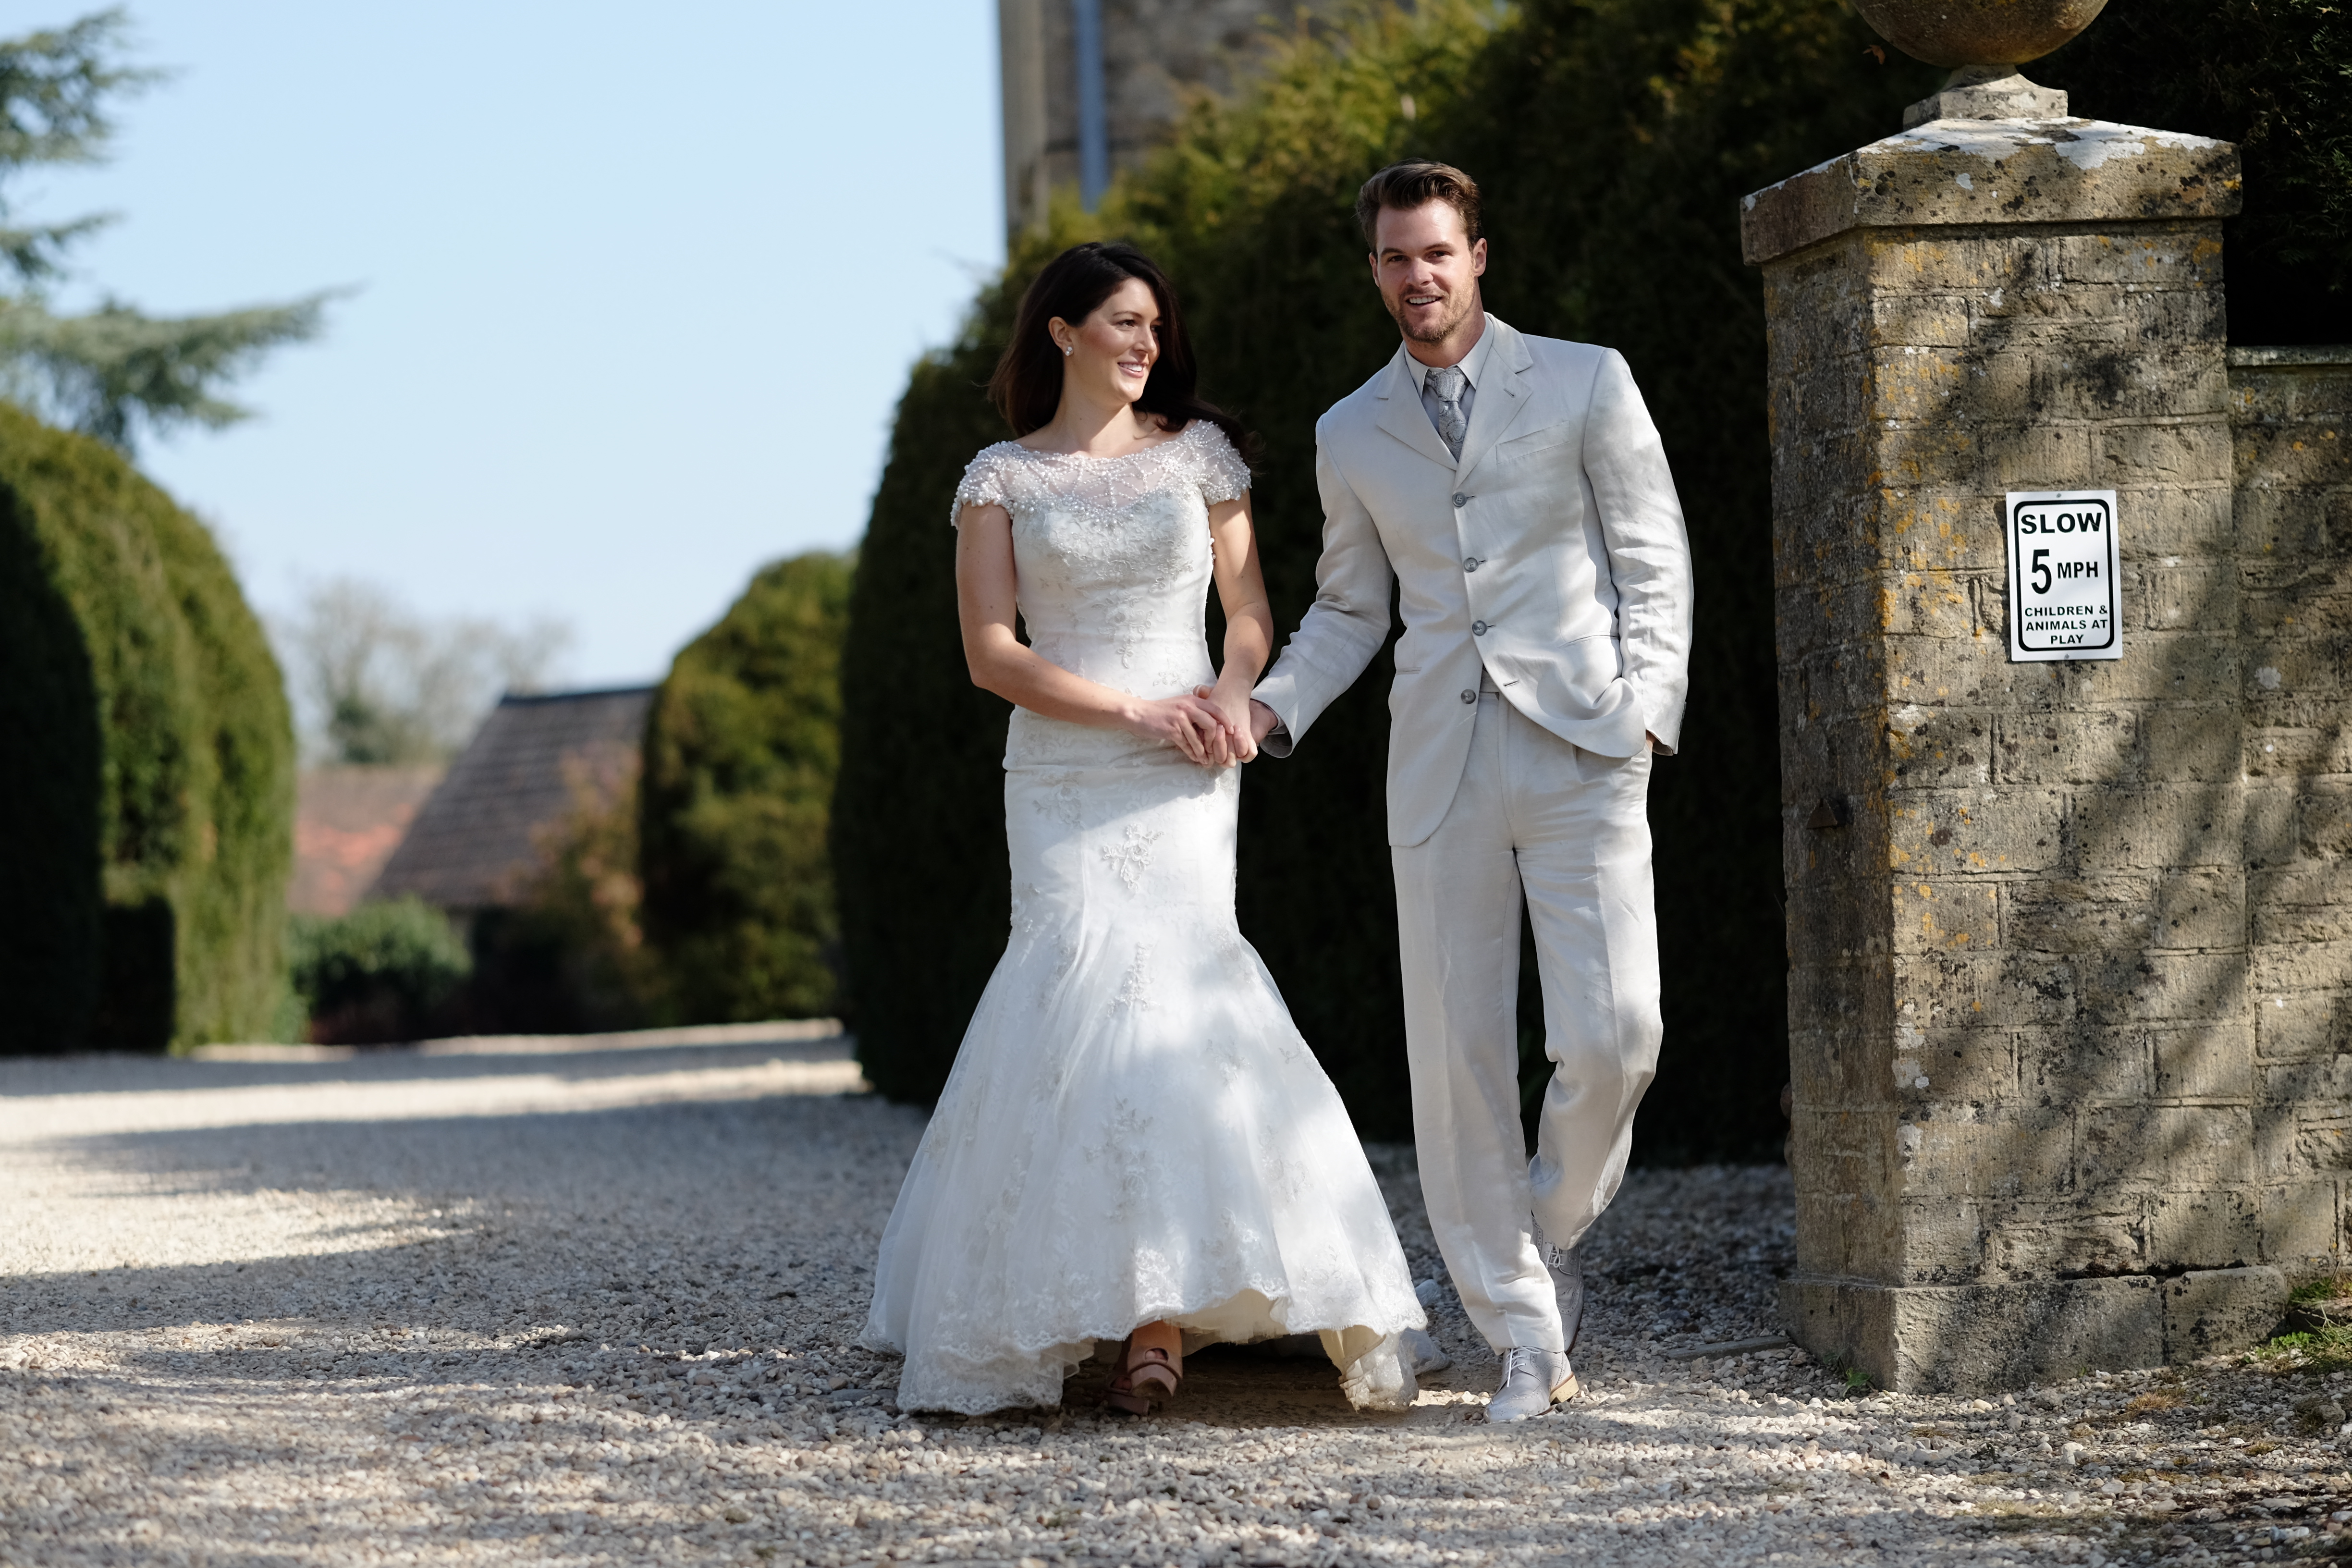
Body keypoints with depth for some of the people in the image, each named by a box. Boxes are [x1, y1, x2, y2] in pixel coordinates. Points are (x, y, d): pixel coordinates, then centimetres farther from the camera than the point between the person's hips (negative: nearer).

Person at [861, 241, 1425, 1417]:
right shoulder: (1001, 479, 6)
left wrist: (1231, 691, -10)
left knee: (1149, 986, -16)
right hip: (1061, 778, 0)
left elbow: (1251, 612, 12)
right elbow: (991, 655, -1)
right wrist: (1136, 713, -10)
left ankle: (1150, 1313, -14)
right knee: (1104, 988, -15)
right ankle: (1149, 1315, -13)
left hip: (1185, 782, 0)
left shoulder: (1198, 452, 11)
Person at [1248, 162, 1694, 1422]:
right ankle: (1525, 1339, 7)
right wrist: (1274, 707, 3)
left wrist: (1648, 705, -8)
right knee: (1458, 1057, -1)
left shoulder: (1584, 382, 5)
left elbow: (1654, 557, 5)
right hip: (1439, 760, 3)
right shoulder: (1351, 435, 14)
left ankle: (1557, 1225, 16)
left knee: (1610, 1033, -14)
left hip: (1581, 748, -3)